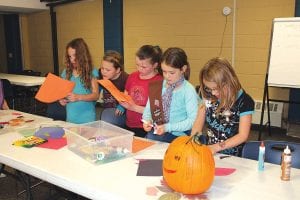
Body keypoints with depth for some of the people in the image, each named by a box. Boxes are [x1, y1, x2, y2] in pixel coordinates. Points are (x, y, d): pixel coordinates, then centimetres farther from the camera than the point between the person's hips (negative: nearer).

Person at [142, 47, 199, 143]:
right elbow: (148, 109, 13)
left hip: (177, 135, -4)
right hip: (156, 131, 4)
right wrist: (147, 120, -9)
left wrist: (168, 127, -18)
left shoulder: (188, 90, -9)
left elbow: (193, 120, -12)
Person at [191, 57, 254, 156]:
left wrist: (216, 147, -18)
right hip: (208, 151, 3)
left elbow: (243, 135, -11)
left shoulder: (244, 102, -12)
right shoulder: (208, 96, 0)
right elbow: (199, 121, 6)